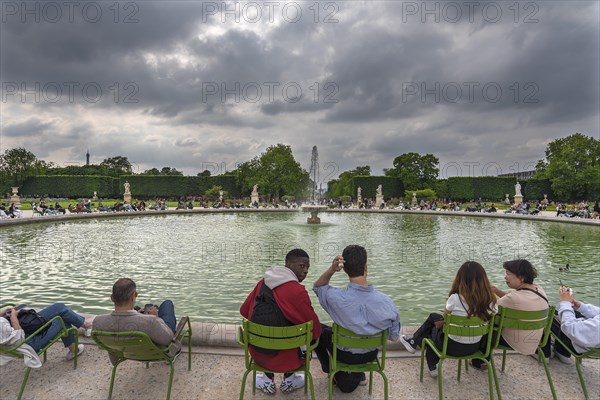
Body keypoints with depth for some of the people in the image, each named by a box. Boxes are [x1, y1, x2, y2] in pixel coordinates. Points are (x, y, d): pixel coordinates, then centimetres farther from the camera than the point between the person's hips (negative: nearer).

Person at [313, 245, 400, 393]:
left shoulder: (337, 297, -34)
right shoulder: (386, 302, -28)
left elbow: (317, 286, -9)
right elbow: (394, 336, -11)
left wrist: (331, 270, -29)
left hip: (345, 354, -2)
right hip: (371, 354, 3)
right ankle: (357, 374, 33)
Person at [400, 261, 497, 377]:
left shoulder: (455, 298, -25)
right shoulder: (490, 300, -14)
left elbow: (445, 316, -4)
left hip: (454, 347, -4)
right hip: (475, 347, 5)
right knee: (433, 317, 24)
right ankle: (415, 341, 43)